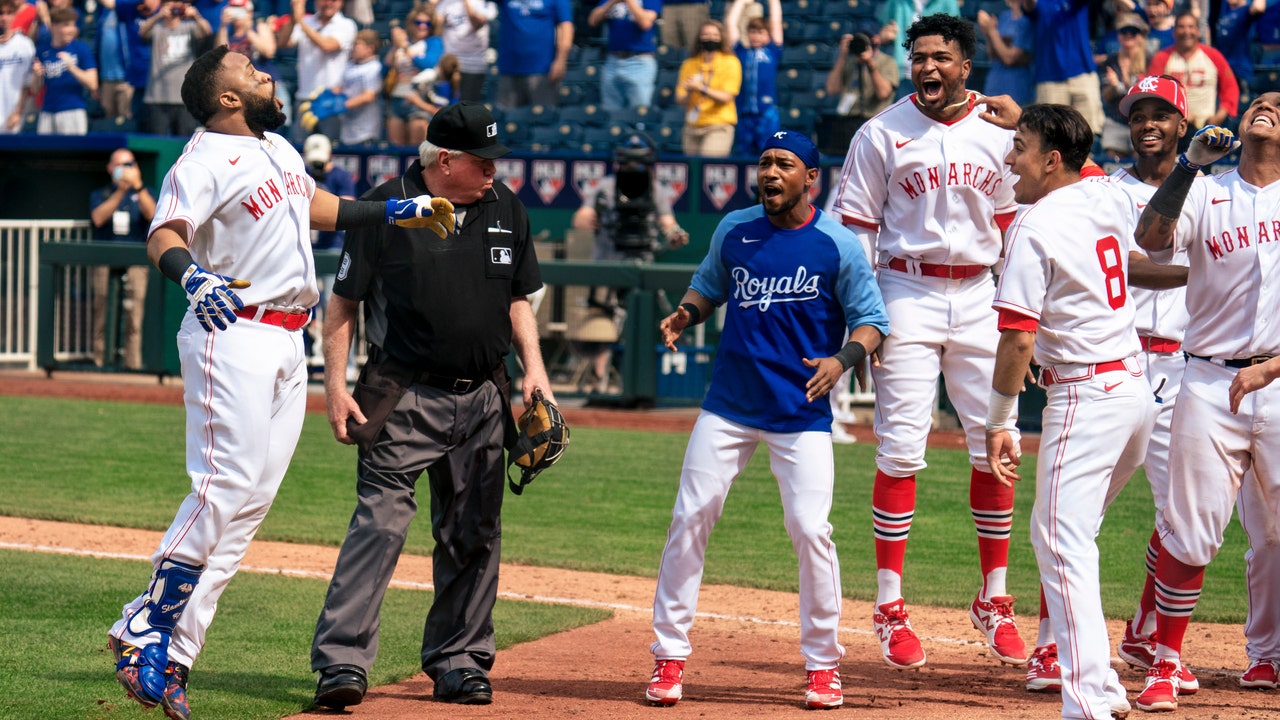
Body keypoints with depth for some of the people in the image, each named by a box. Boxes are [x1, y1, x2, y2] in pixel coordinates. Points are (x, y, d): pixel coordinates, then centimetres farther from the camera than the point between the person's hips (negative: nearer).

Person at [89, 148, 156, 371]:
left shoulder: (144, 194, 18)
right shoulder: (100, 195, 19)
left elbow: (151, 214, -4)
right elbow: (98, 218, -2)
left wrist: (138, 187, -15)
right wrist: (121, 190, -8)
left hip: (136, 262, -1)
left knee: (134, 314, -11)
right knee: (102, 313, -7)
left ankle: (133, 364, -12)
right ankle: (99, 362, -7)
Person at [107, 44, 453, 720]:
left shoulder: (278, 148, 18)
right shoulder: (205, 159, -10)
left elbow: (317, 207, 35)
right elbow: (163, 235, -23)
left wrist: (399, 210, 33)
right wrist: (194, 278, -43)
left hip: (288, 343, 9)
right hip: (232, 336, -8)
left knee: (253, 497, 2)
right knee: (227, 486, -17)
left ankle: (173, 651, 2)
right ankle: (144, 629, -9)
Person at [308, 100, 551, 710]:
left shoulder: (505, 209, 7)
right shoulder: (385, 207, -7)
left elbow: (518, 298, 17)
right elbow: (343, 302, -3)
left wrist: (534, 367, 4)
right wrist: (335, 385, -10)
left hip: (482, 401, 5)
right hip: (405, 400, -5)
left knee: (473, 535, 9)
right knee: (380, 522, -14)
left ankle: (457, 661, 19)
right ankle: (342, 661, -15)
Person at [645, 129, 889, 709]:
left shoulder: (838, 245, -5)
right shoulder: (734, 230, 5)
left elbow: (871, 320, -2)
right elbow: (708, 287, 19)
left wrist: (841, 360, -22)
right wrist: (684, 315, -3)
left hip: (802, 415, -3)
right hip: (728, 407, 3)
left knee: (810, 530, -10)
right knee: (689, 520, -1)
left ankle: (823, 664, 7)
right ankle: (669, 656, 9)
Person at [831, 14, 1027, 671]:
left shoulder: (997, 135, 8)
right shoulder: (882, 135, -1)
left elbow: (1011, 226, 14)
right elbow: (857, 229, -1)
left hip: (979, 296, 3)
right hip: (907, 292, -3)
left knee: (995, 446, 2)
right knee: (901, 450, -5)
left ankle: (994, 600, 14)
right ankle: (889, 607, 1)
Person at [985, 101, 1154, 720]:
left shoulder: (1033, 228, -13)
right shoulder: (1112, 199, 9)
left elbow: (1018, 341, -17)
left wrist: (998, 424, -9)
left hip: (1084, 399, -9)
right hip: (1137, 389, 9)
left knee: (1064, 544, -9)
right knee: (1063, 533, 20)